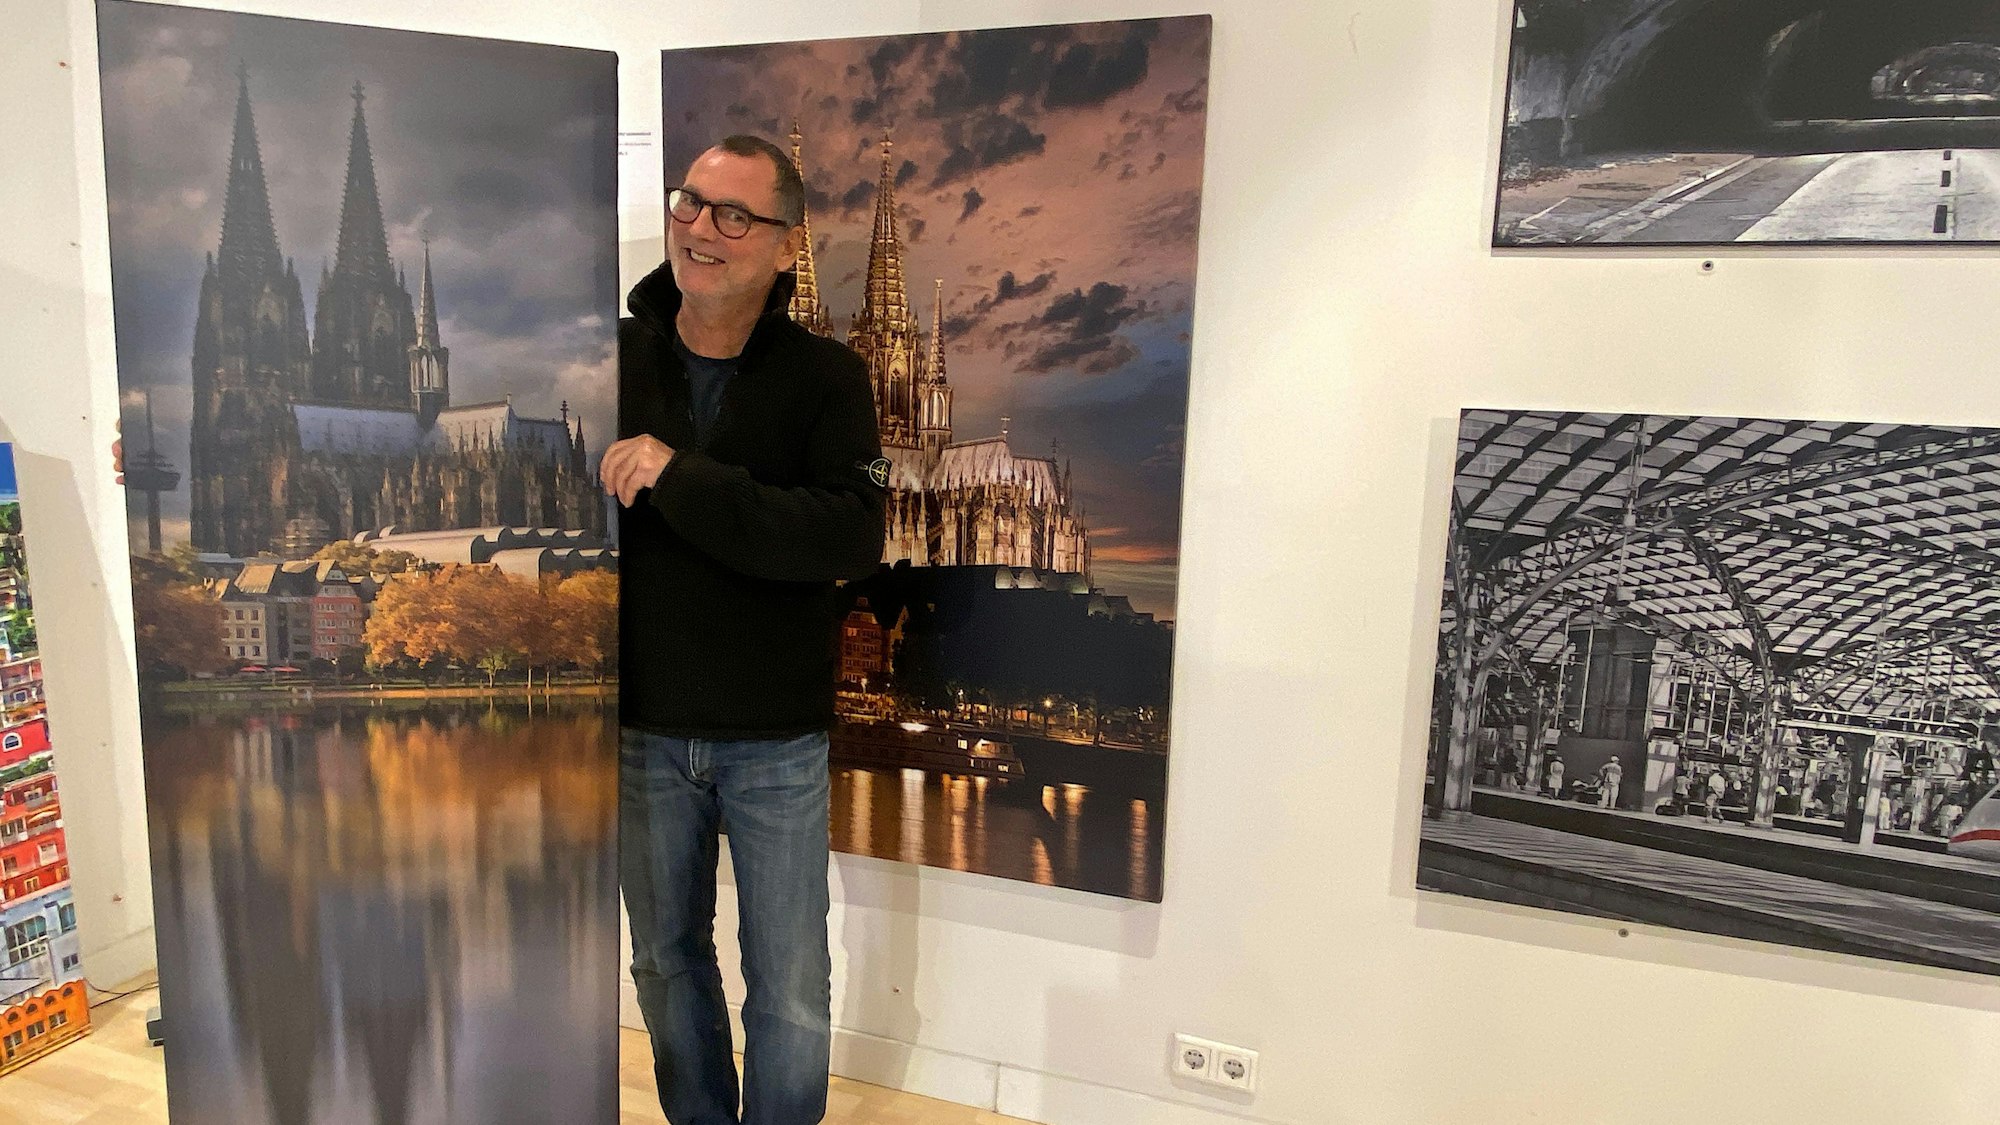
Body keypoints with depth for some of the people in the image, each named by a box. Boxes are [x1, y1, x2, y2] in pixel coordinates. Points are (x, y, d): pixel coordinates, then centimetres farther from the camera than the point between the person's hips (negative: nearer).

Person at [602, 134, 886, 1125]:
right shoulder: (607, 359, -3)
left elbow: (853, 537, -23)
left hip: (776, 739, -2)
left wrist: (681, 479, -27)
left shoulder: (825, 377, -8)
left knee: (792, 993, 9)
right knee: (665, 959, 21)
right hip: (639, 727, 3)